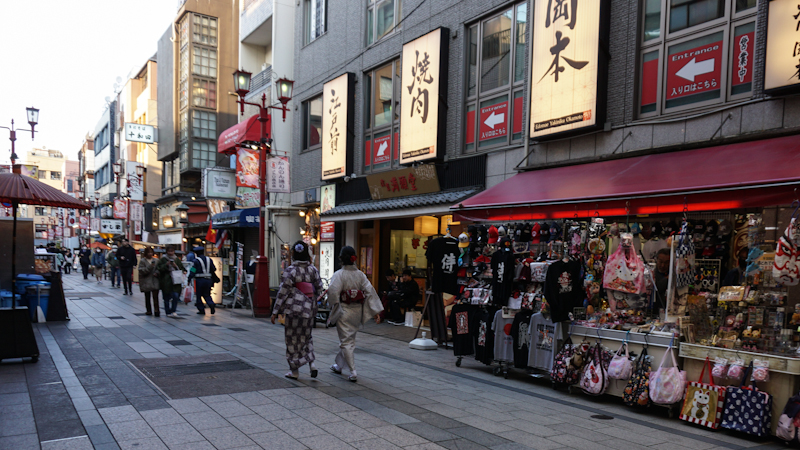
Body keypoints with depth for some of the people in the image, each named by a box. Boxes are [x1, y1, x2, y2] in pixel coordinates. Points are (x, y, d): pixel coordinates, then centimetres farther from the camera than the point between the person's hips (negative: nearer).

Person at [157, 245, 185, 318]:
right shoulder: (163, 259, 3)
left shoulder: (177, 259, 13)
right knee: (167, 298, 2)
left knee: (176, 296, -12)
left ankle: (173, 311, -6)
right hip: (166, 281, -2)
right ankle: (168, 312, 13)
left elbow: (182, 269, 14)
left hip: (176, 281, 2)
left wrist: (175, 266, -4)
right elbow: (158, 269, -4)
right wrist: (166, 265, -16)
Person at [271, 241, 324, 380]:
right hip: (309, 309, 4)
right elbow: (319, 288, 4)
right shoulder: (313, 269, 1)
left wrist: (275, 311, -5)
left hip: (293, 309, -4)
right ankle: (311, 362, 4)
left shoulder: (290, 271, -12)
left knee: (292, 339, 8)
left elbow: (283, 292, -11)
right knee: (306, 337, 21)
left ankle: (294, 370, 15)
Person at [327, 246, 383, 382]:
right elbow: (370, 291, -4)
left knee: (346, 341, 1)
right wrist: (376, 311, -4)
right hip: (357, 310, 5)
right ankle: (338, 365, 36)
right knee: (349, 339, 19)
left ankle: (353, 373, -4)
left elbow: (333, 291, -26)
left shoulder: (339, 274, -13)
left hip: (344, 311, -5)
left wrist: (333, 306, -8)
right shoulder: (360, 274, 1)